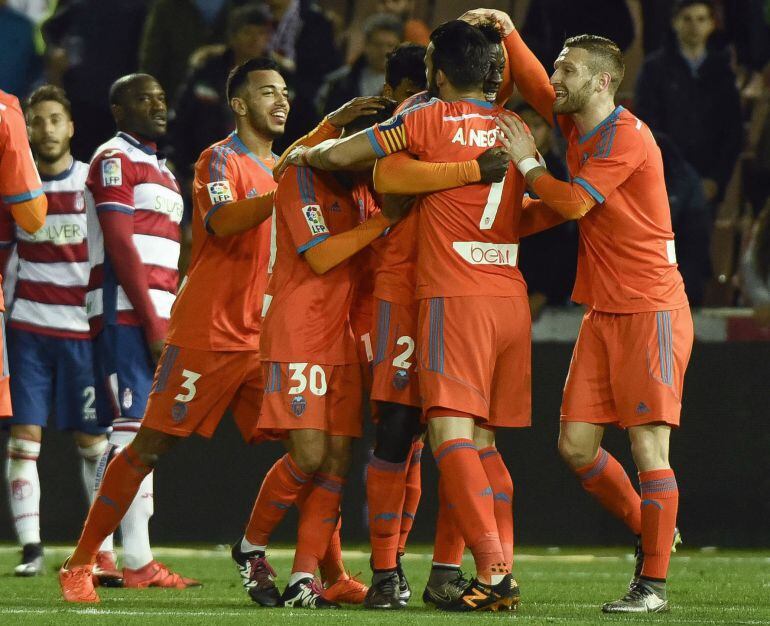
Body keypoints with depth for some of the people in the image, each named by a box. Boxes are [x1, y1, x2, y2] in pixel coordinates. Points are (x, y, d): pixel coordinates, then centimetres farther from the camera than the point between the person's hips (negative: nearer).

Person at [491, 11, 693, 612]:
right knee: (575, 445, 5)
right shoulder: (576, 125, 11)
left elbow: (573, 202, -20)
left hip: (651, 309, -9)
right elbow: (536, 87, 28)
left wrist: (527, 162, -5)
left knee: (648, 445, -8)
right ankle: (651, 531, 25)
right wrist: (507, 33, 14)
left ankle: (653, 583, -5)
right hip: (602, 313, 9)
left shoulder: (627, 136, -14)